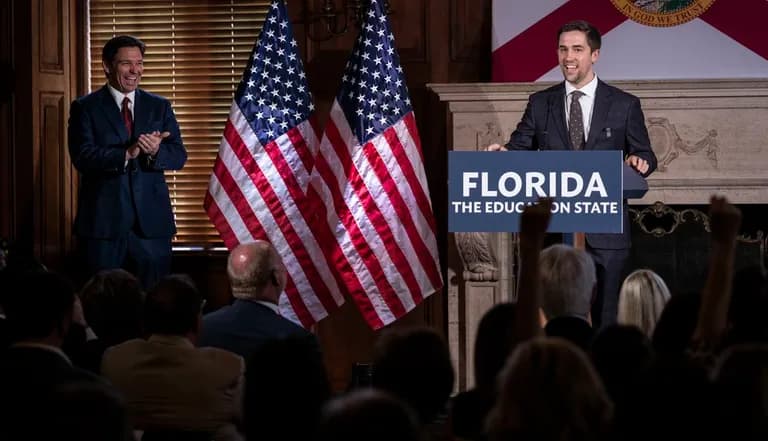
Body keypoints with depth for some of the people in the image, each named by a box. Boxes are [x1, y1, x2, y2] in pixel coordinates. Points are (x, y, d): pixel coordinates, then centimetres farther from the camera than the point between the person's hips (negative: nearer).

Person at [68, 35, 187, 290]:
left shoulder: (159, 107, 12)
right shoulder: (85, 108, 2)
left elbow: (179, 156, 4)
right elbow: (82, 157, -11)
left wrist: (155, 151, -18)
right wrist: (127, 153, -24)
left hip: (151, 221, 2)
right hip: (104, 220, -2)